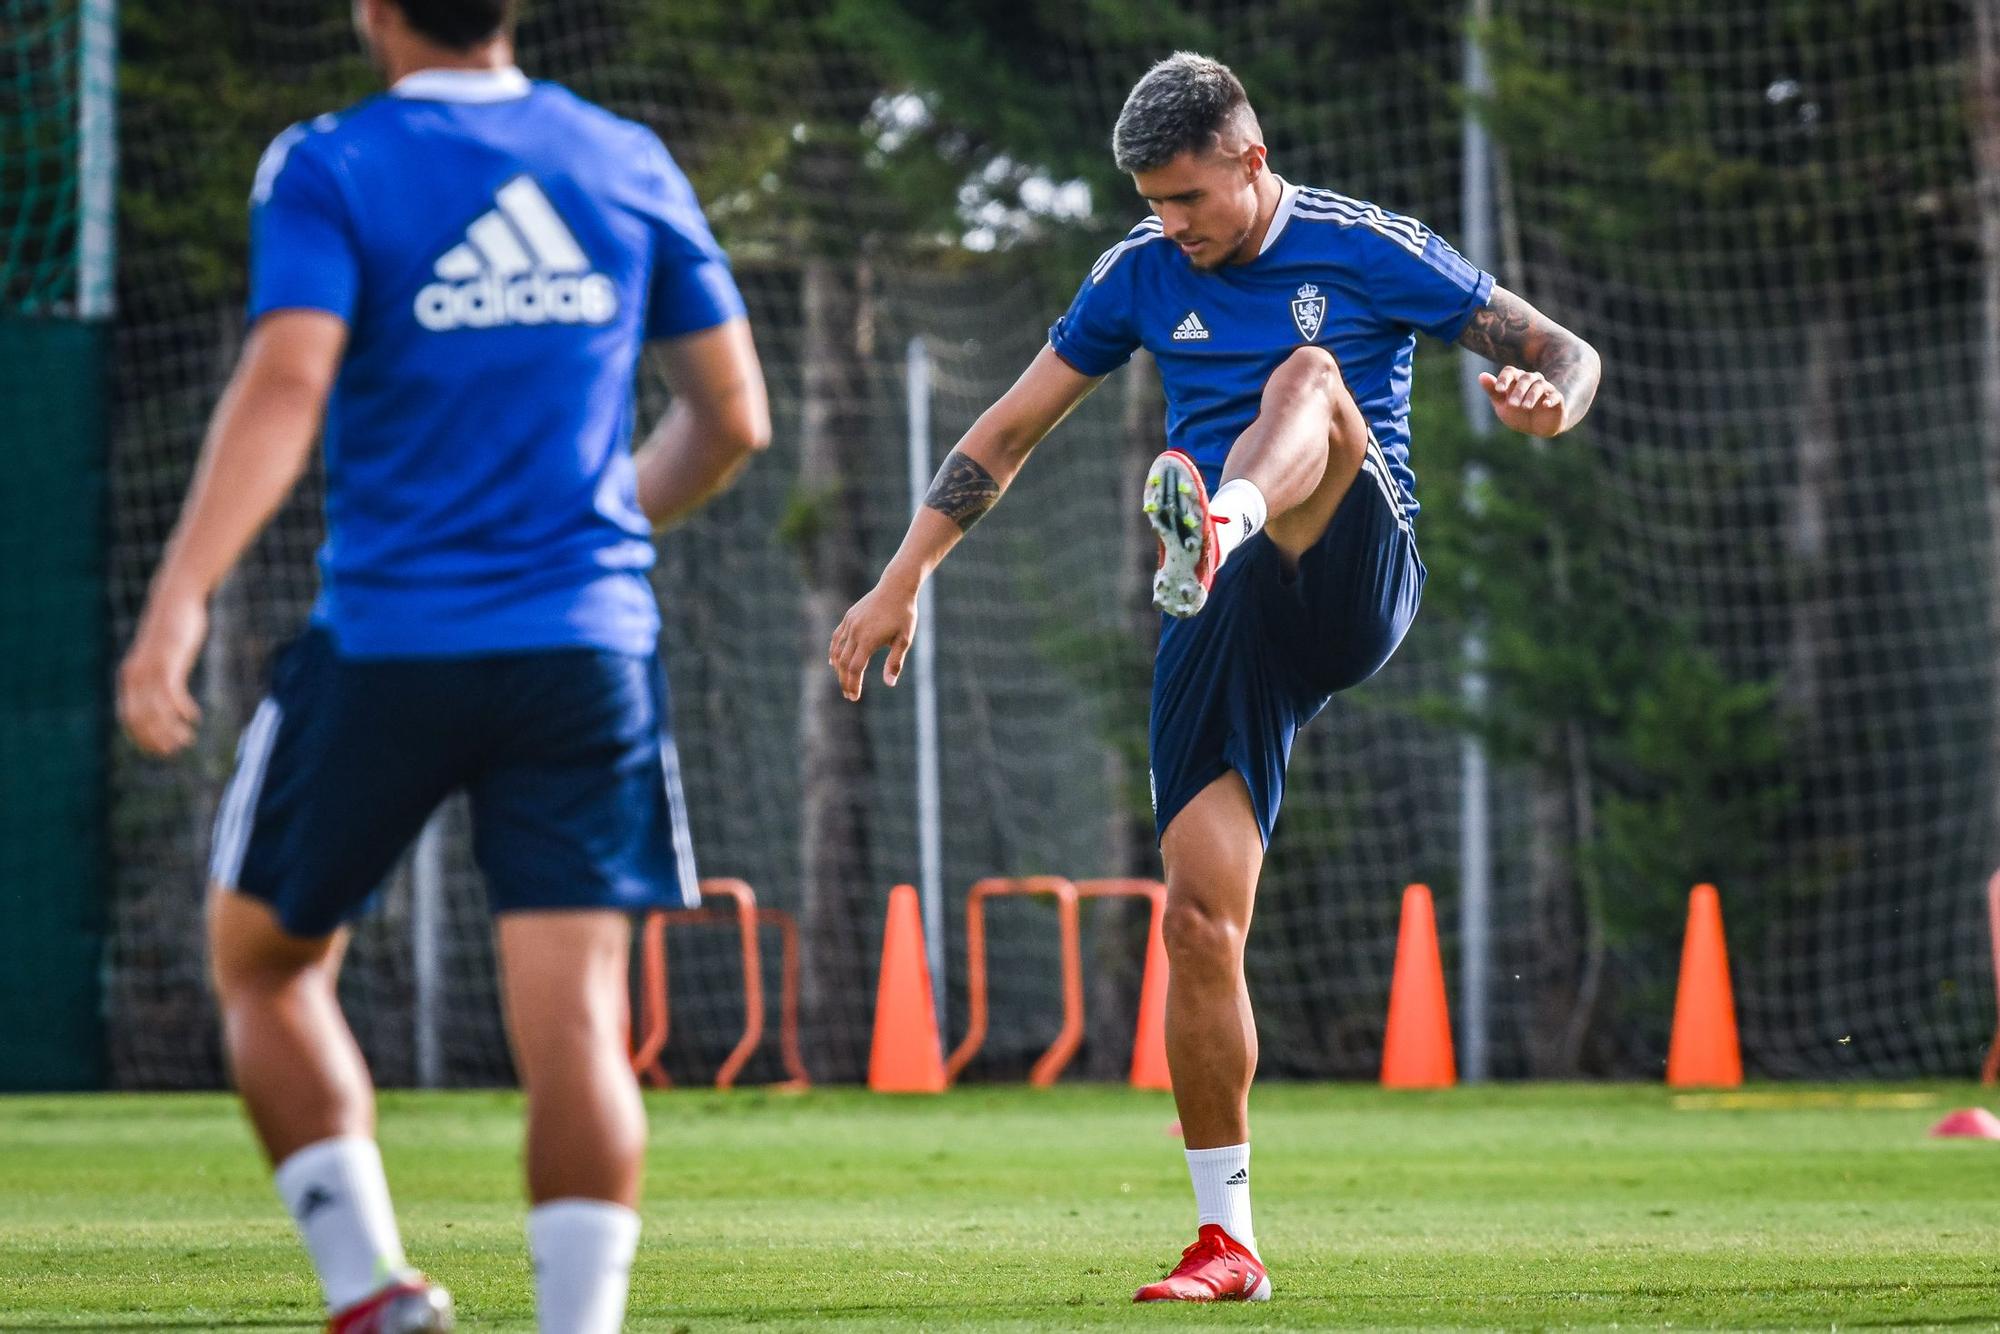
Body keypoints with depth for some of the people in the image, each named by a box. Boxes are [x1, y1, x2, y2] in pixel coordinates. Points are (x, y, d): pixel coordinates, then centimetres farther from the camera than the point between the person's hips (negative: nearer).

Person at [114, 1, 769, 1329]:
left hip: (389, 642, -3)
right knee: (574, 1018, -2)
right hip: (588, 645, 3)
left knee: (264, 966, 16)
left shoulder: (329, 169, -4)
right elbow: (734, 418, 13)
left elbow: (285, 386, -19)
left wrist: (178, 602, -25)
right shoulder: (628, 163, 9)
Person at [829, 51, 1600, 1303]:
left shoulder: (1365, 250, 0)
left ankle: (1220, 527, -67)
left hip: (1352, 580, -4)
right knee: (1200, 919, -9)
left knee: (1307, 374, -31)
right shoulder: (1141, 273, 10)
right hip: (1228, 622, 4)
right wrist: (906, 577, 11)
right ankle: (1227, 1242, 1)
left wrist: (1547, 398, -22)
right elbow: (1009, 431, 18)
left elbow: (1567, 353, 3)